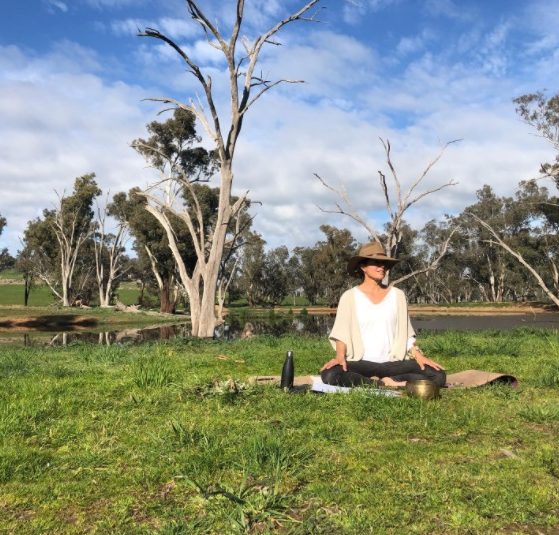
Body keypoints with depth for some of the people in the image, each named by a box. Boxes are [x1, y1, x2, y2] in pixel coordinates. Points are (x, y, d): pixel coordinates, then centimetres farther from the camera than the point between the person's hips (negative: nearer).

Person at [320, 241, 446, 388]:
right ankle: (388, 385, -18)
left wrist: (418, 355, -4)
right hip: (361, 363, -2)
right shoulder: (349, 296, 2)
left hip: (394, 363, 3)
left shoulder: (397, 295, 9)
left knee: (438, 375, -20)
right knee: (329, 375, -33)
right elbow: (341, 333, -2)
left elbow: (405, 333, 12)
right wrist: (340, 356, -20)